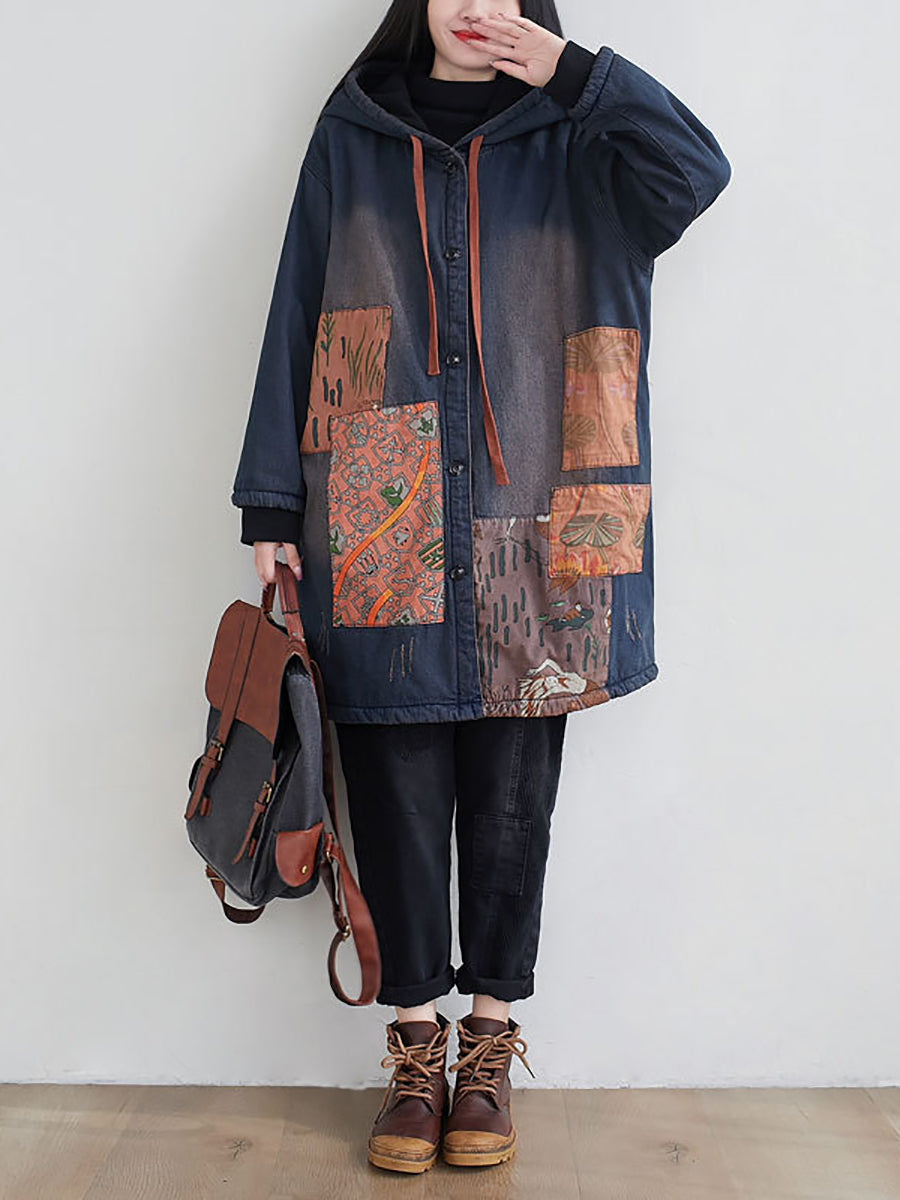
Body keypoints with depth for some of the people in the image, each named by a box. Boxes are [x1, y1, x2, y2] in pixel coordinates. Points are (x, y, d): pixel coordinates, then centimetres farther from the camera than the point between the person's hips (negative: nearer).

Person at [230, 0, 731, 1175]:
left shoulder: (567, 140, 13)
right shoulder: (351, 135, 13)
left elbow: (697, 170, -4)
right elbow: (298, 319, 8)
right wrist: (272, 503, 2)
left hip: (525, 533, 0)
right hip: (379, 533, 0)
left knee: (512, 792, 4)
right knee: (397, 789, 3)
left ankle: (489, 1045, 21)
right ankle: (417, 1045, 19)